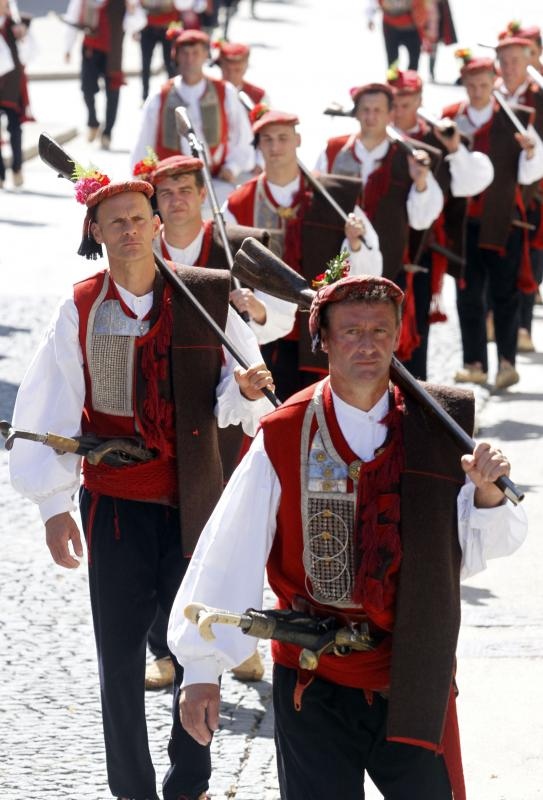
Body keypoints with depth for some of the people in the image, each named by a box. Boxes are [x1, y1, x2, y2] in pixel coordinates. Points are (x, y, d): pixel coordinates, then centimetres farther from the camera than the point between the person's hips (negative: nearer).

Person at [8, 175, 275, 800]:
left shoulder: (207, 297, -2)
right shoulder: (80, 310, -1)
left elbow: (234, 391, 0)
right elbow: (49, 411, -2)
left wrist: (246, 388, -25)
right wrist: (54, 506, -7)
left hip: (192, 500, 0)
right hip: (114, 500, 0)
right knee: (120, 649, 5)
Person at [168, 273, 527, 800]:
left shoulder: (438, 427, 0)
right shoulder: (283, 439, -7)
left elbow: (468, 555, 3)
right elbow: (228, 556, -9)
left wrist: (487, 494, -17)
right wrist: (202, 670, -12)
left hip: (413, 679, 1)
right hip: (313, 685, -1)